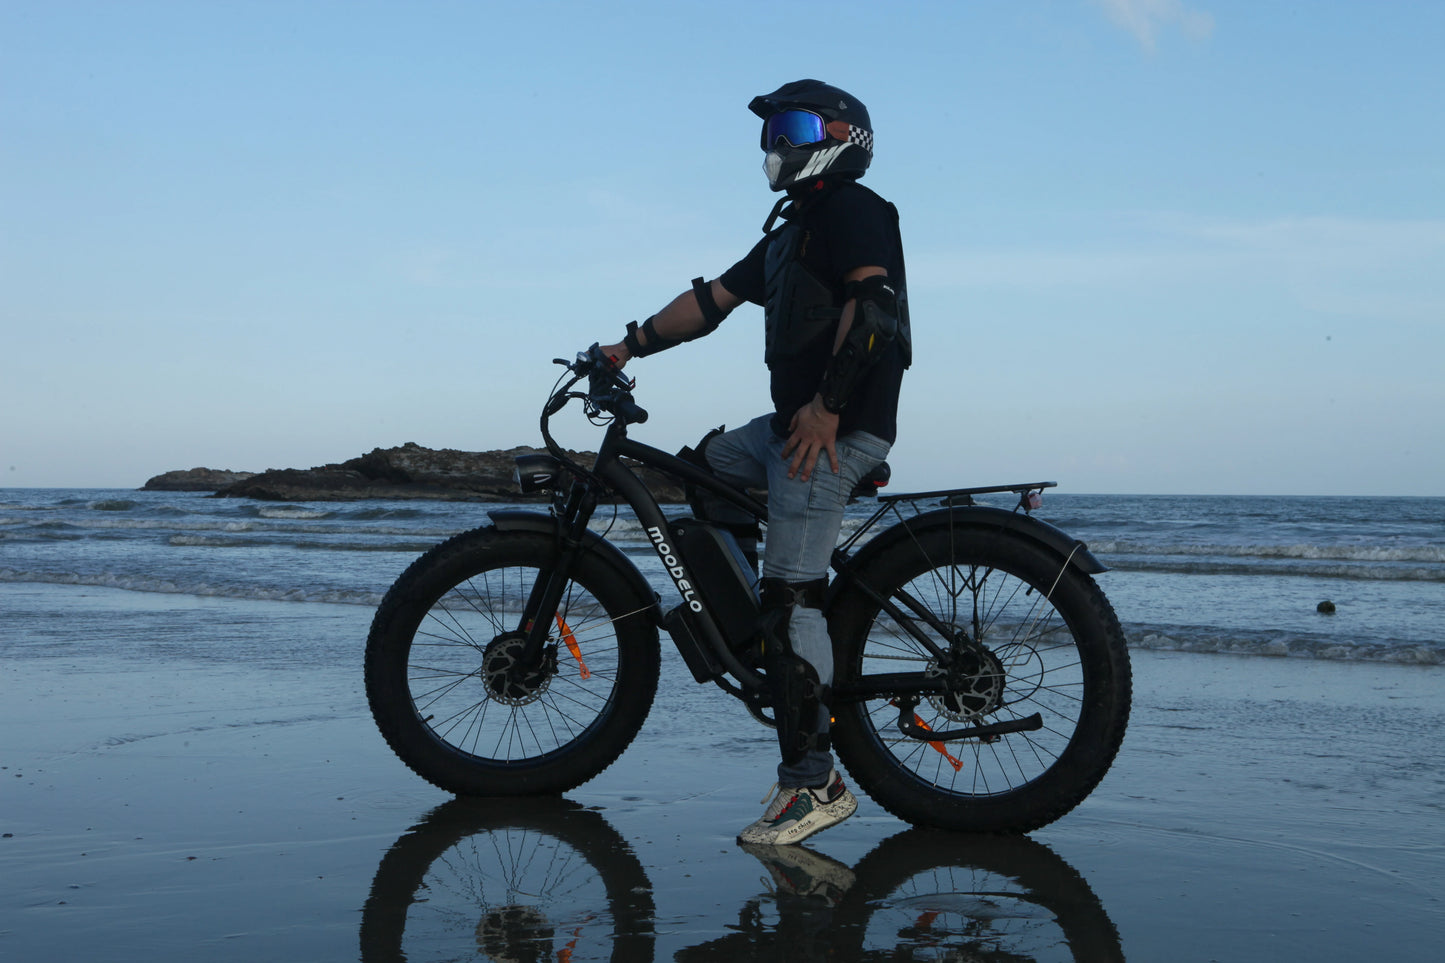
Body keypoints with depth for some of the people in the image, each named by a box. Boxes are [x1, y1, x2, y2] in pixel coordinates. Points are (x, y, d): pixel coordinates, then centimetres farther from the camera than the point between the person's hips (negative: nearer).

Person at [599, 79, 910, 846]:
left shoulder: (853, 208, -6)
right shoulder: (789, 230, 24)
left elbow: (873, 301, -22)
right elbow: (713, 298, 23)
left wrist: (826, 406, -28)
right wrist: (629, 346, 17)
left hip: (838, 428, -10)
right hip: (793, 422, 10)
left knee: (789, 596, -13)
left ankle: (813, 783, -12)